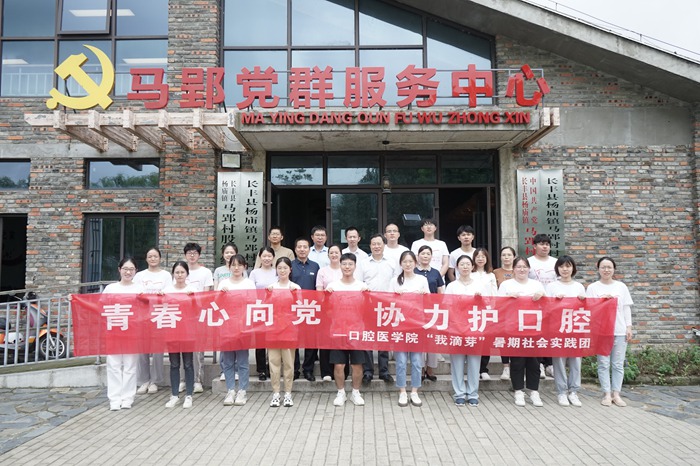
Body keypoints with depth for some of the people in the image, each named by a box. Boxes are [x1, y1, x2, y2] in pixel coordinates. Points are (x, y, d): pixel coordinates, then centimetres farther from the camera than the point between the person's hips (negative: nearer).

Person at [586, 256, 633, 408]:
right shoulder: (592, 287, 3)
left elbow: (626, 308, 9)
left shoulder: (621, 287, 10)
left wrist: (629, 327, 4)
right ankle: (607, 394, 9)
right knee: (603, 364, 1)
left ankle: (616, 394, 14)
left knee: (618, 364, 5)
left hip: (619, 331, 2)